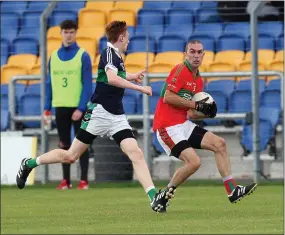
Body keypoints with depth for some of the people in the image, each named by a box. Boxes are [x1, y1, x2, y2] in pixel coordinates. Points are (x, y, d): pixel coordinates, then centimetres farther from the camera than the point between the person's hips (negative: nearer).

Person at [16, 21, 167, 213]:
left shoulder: (117, 56, 14)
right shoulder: (109, 53, -12)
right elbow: (112, 79, -32)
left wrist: (131, 77, 37)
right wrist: (139, 88, -29)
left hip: (117, 117, 8)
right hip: (99, 112, -8)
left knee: (136, 154, -11)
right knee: (71, 156, 1)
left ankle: (154, 197, -20)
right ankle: (29, 164, 21)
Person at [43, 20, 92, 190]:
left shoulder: (83, 56, -4)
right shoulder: (54, 56, 9)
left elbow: (88, 85, -8)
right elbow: (50, 84, 12)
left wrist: (81, 108, -16)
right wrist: (47, 108, 6)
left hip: (78, 107, -4)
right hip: (60, 107, 4)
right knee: (64, 144, 7)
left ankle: (84, 180, 4)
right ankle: (66, 180, 12)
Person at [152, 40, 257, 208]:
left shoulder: (198, 80, 16)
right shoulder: (181, 70, -11)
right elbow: (168, 97, -22)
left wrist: (207, 112, -2)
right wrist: (196, 104, -17)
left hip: (184, 125, 9)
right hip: (167, 127, -9)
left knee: (220, 144, 2)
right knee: (194, 161, -21)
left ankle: (232, 190, 2)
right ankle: (165, 195, -3)